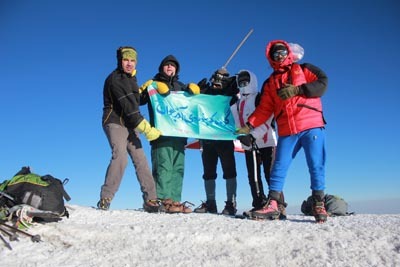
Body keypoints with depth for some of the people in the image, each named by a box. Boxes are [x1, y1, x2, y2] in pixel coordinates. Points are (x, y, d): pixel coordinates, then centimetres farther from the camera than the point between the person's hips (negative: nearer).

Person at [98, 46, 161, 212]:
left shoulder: (131, 78, 17)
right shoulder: (115, 79, -12)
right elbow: (127, 106, -22)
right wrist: (146, 129, -25)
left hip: (129, 125, 8)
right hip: (115, 123, -8)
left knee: (141, 160, -1)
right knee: (120, 156, -26)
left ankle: (150, 200, 0)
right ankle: (105, 199, -19)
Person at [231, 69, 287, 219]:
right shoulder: (237, 104, 21)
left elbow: (266, 121, -12)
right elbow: (236, 123, 15)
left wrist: (252, 136, -20)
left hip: (266, 142, -6)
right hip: (248, 145, 7)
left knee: (270, 175, -10)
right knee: (253, 177, 5)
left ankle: (279, 207, -7)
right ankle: (259, 206, 10)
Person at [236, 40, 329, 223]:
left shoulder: (303, 69, 13)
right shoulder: (270, 83, 20)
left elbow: (322, 82, -1)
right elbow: (264, 109, 12)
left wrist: (297, 90, -12)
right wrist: (249, 125, -1)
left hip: (311, 125, -2)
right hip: (286, 132, 3)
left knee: (316, 166, -3)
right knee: (279, 168, -2)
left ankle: (318, 205, 6)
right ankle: (272, 205, 1)